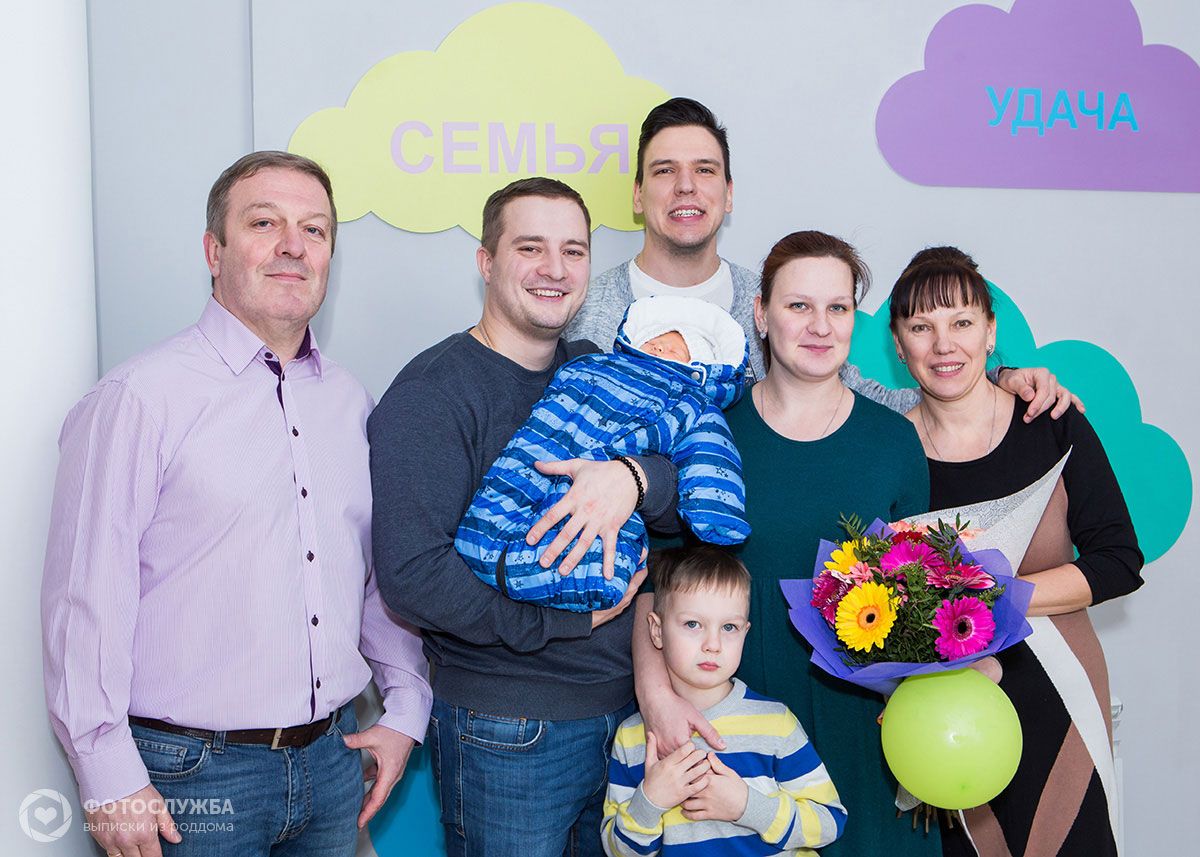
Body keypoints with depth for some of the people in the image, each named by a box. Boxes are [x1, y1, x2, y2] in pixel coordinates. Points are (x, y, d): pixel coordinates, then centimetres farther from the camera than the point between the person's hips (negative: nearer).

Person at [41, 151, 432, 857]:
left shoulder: (350, 401, 8)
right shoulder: (140, 398, -11)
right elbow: (87, 599, -14)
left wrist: (407, 710, 9)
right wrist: (110, 779, -14)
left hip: (334, 758, 5)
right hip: (193, 772, -5)